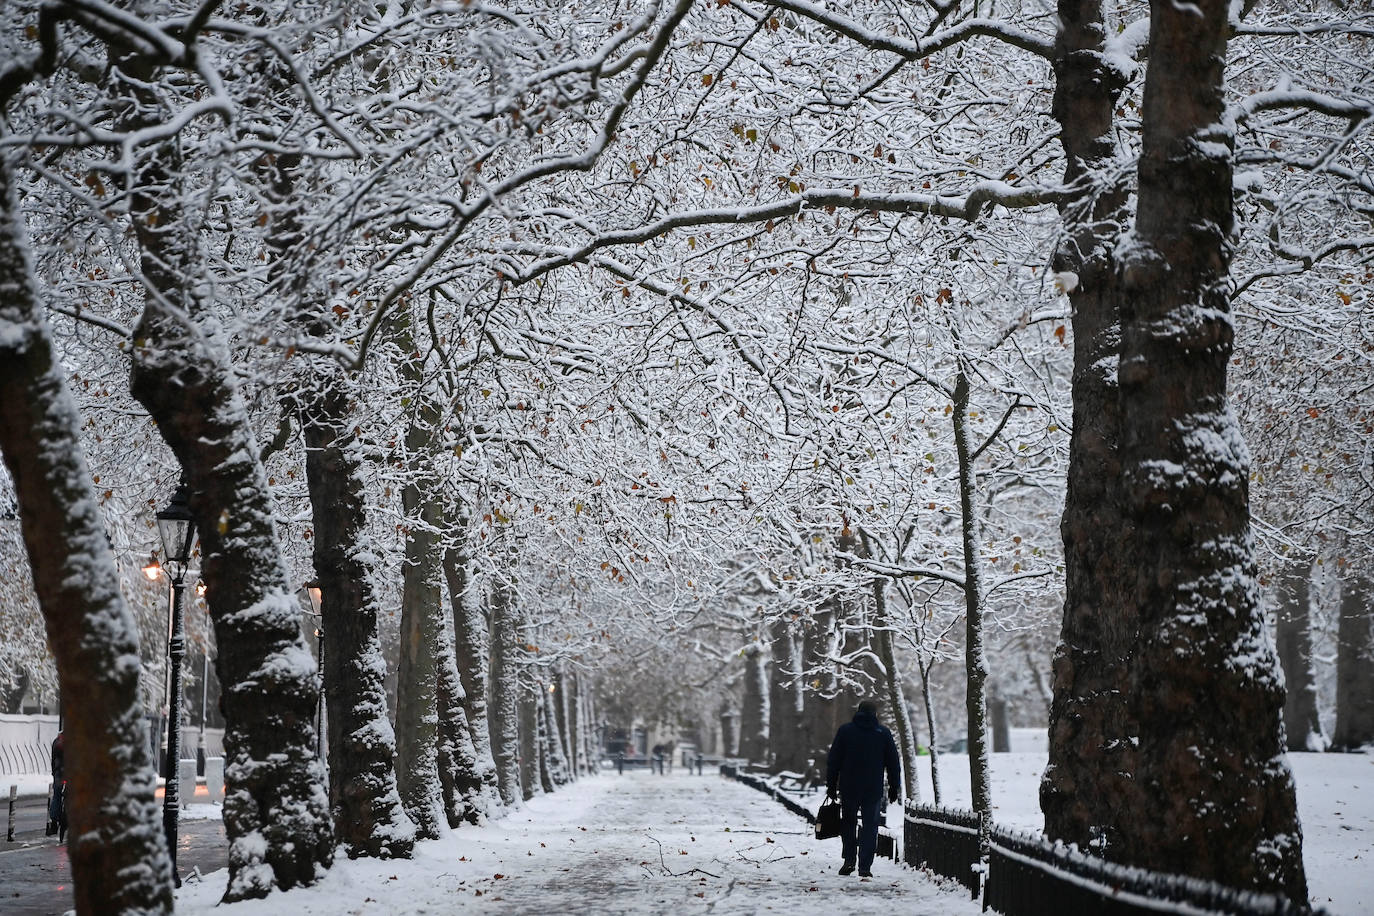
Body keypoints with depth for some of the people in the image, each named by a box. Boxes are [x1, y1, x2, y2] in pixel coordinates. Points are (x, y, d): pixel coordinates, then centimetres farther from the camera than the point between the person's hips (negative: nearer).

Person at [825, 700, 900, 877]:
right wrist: (894, 788, 14)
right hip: (874, 790, 0)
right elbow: (893, 764, 6)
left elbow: (833, 761, 2)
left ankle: (849, 861, 4)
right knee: (870, 826, 4)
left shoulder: (845, 730, 2)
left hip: (849, 788, 0)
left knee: (848, 824, 14)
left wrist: (831, 784, 8)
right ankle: (865, 866, -1)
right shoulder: (884, 734, 2)